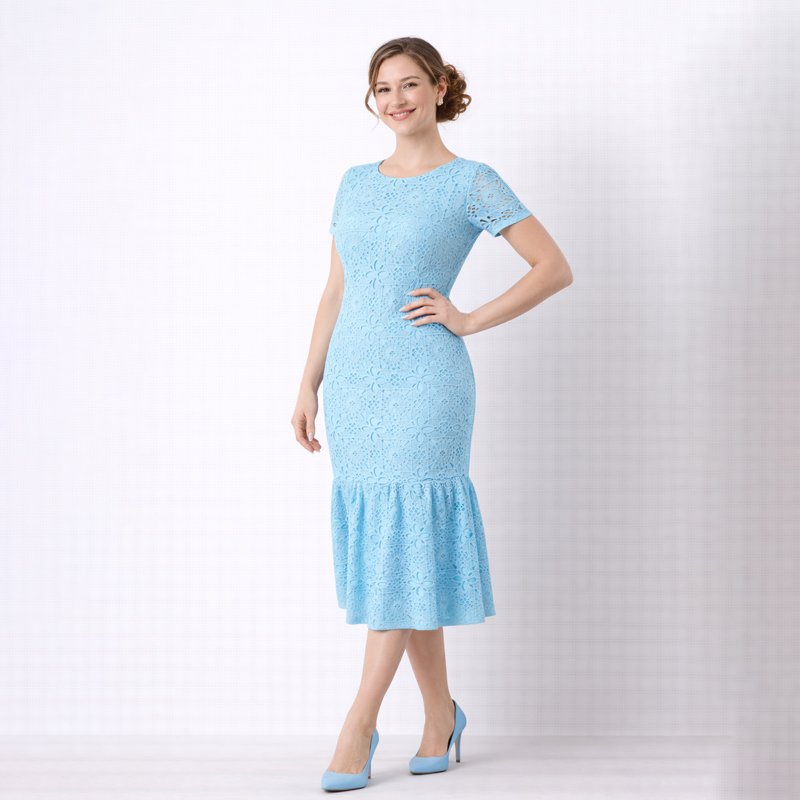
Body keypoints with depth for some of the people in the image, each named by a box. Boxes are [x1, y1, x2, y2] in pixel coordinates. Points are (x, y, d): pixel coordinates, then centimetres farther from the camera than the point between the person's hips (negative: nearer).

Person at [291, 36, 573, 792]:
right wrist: (308, 385, 11)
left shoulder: (471, 182, -2)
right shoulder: (356, 182, 13)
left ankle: (358, 726, -5)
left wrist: (469, 320, -7)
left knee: (401, 542, -8)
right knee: (374, 542, 8)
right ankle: (440, 712, 20)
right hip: (354, 378, 6)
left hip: (424, 378, -6)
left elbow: (554, 268, -3)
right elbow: (335, 291, 16)